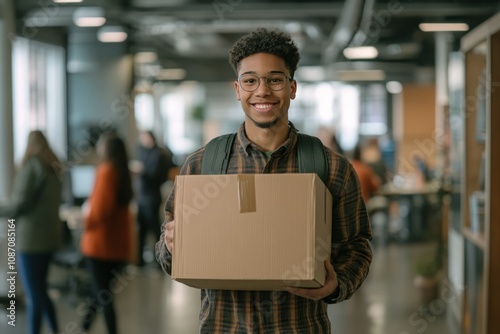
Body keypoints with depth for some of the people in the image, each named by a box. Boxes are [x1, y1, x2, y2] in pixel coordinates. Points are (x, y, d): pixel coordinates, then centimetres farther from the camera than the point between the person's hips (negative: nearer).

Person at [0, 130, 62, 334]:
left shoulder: (32, 166, -12)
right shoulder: (53, 168, 10)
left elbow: (20, 204, -15)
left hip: (32, 240, -8)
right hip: (49, 237, 8)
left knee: (34, 296, -1)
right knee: (38, 291, 19)